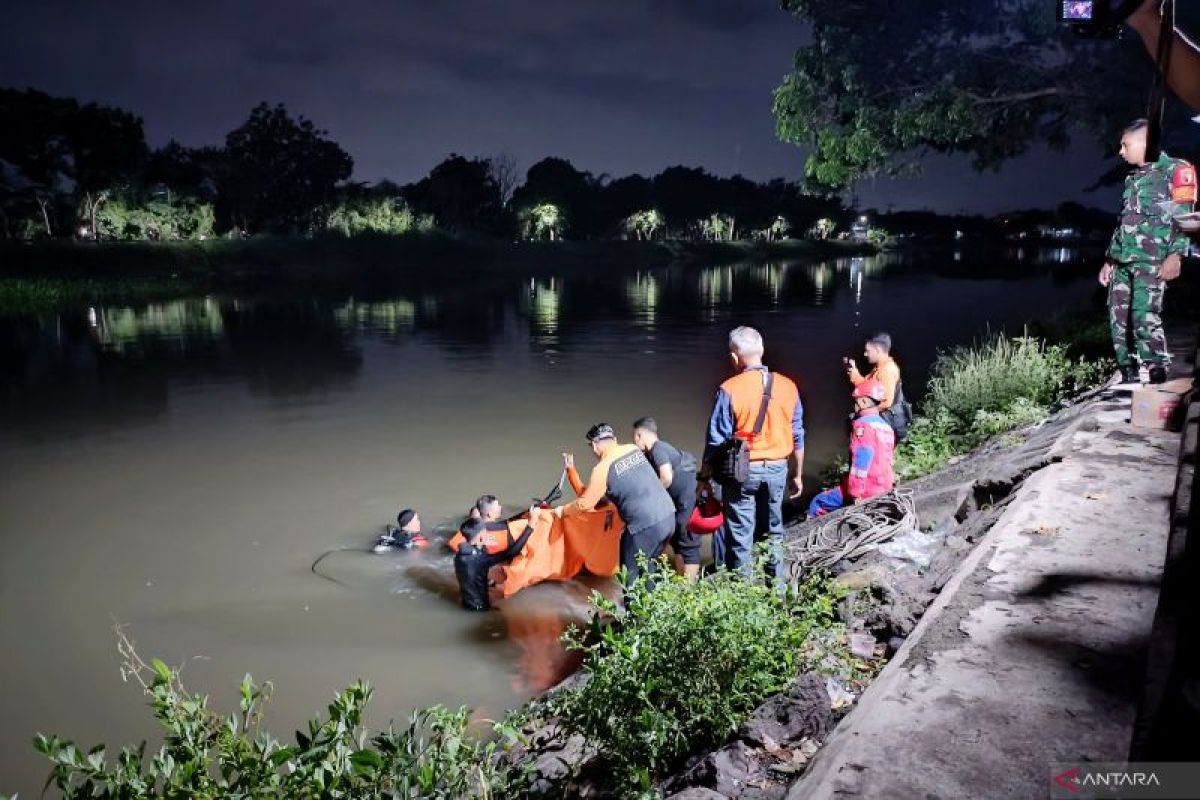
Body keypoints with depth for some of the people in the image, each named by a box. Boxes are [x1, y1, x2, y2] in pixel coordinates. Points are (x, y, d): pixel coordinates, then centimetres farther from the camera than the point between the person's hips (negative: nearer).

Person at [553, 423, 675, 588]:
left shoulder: (603, 468, -8)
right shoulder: (634, 449, 11)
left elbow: (585, 505, -2)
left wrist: (563, 510, 16)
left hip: (645, 525, -7)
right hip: (669, 516, 7)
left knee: (632, 574, 9)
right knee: (647, 566, 22)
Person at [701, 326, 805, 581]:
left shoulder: (729, 390, -15)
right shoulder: (787, 386, -3)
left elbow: (716, 440, -11)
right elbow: (797, 437, 4)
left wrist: (706, 472, 1)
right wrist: (798, 475, 15)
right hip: (777, 469, 4)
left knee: (740, 533, 9)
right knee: (773, 529, 19)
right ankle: (776, 581, 30)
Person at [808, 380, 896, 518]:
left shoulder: (863, 425, -16)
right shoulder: (887, 427, 12)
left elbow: (861, 462, -23)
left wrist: (856, 493, -20)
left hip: (868, 489, -9)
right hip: (885, 487, 9)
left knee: (818, 504, 0)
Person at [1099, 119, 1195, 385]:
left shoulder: (1175, 170, 0)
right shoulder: (1133, 179, 23)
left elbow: (1183, 216, -8)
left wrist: (1175, 255, -18)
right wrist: (1110, 260, 22)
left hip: (1151, 260, -7)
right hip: (1123, 260, 7)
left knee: (1144, 316, -18)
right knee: (1118, 316, 2)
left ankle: (1158, 374, -12)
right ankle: (1129, 375, 7)